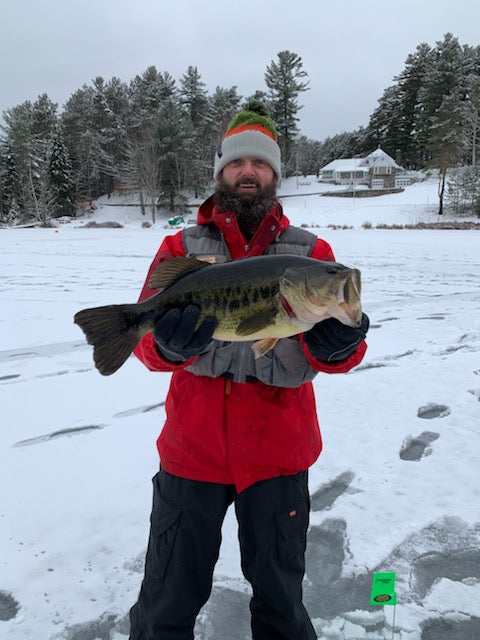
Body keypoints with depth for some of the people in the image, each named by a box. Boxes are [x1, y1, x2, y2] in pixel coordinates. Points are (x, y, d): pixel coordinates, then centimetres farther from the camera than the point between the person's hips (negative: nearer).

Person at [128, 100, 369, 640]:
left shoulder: (310, 252, 2)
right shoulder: (181, 247, 2)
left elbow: (336, 356, -5)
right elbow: (145, 340, -7)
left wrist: (336, 343, -27)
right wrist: (168, 345, -29)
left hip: (277, 452, 1)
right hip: (192, 448, 0)